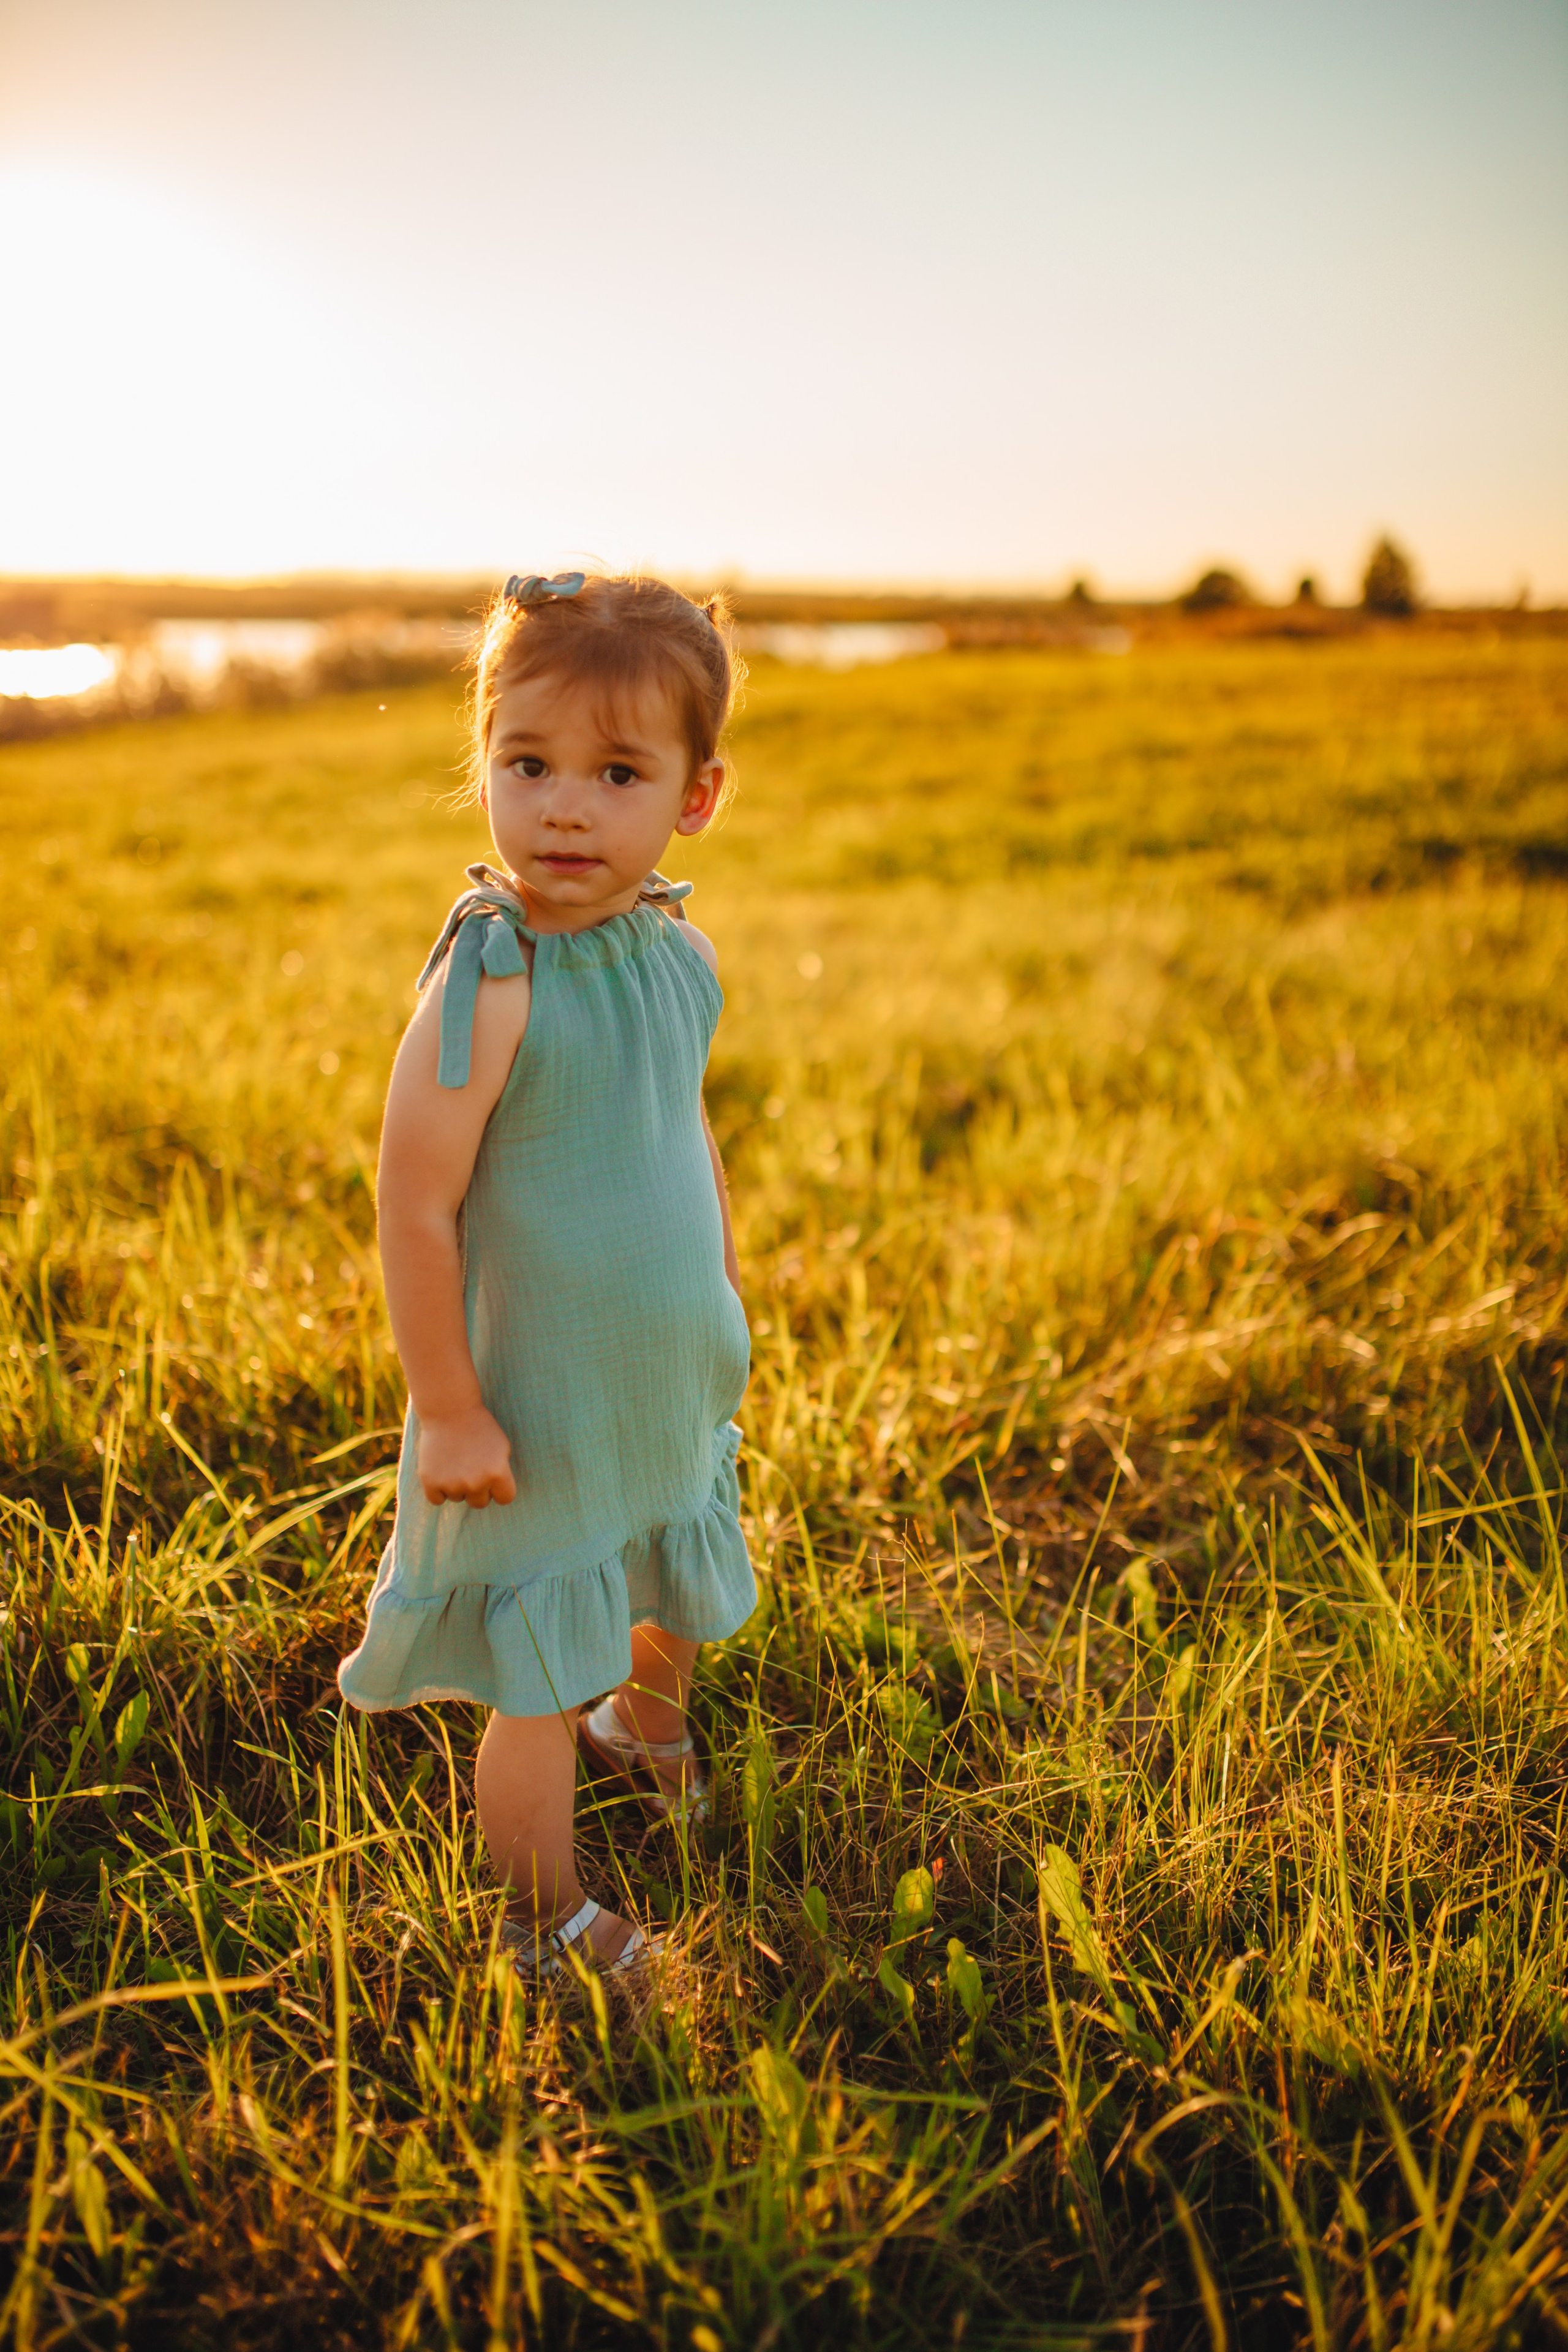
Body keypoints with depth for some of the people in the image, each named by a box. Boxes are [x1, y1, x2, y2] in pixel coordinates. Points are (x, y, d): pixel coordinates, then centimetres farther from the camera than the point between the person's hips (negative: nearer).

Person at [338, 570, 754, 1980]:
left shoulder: (679, 952, -4)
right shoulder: (490, 986, -26)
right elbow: (416, 1210, -22)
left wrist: (724, 1310, 18)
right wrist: (448, 1410, -18)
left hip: (679, 1386, 7)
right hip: (540, 1409, -7)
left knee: (681, 1607, 28)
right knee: (544, 1681, 5)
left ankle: (644, 1732, 59)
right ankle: (546, 1923, 29)